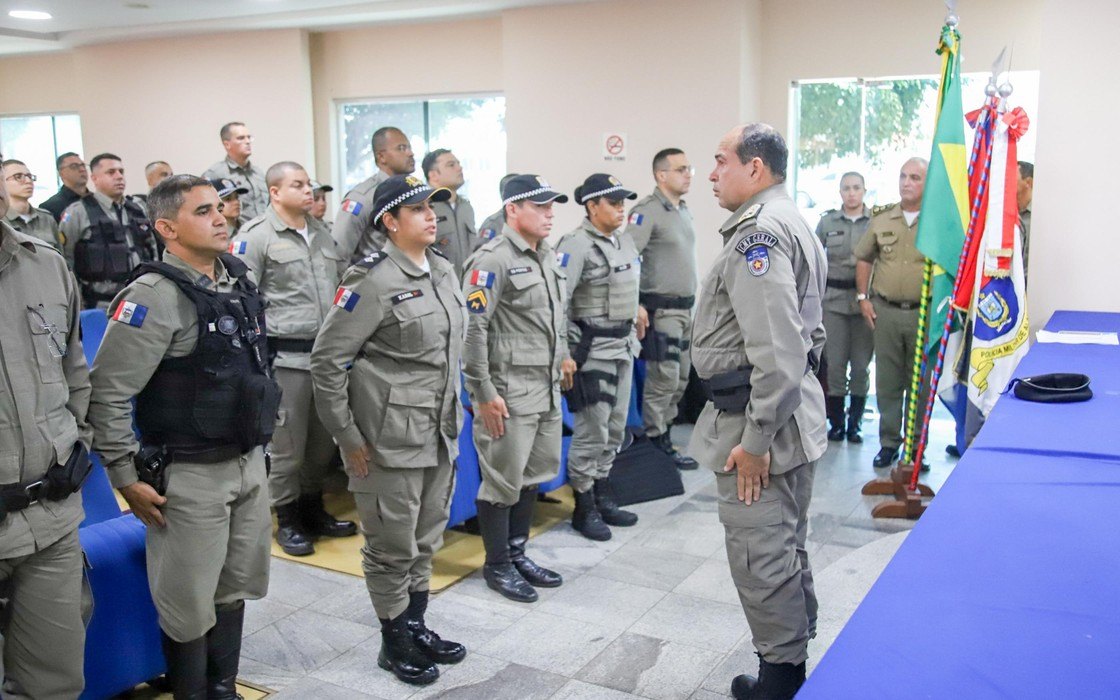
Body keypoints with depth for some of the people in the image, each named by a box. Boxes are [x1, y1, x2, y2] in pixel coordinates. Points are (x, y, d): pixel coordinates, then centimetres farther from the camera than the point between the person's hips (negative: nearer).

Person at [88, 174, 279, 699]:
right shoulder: (155, 296, -17)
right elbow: (106, 393, -18)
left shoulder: (240, 281, 6)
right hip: (190, 477, -7)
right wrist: (127, 477, -15)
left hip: (249, 464, 7)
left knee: (234, 591, 19)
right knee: (189, 606, 6)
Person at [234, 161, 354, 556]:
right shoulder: (256, 237, -6)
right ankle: (287, 521, 19)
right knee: (287, 445, 3)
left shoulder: (322, 232, 15)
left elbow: (344, 283, 23)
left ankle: (313, 509, 31)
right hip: (285, 357, -6)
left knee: (325, 440, 15)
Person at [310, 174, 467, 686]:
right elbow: (327, 359, -15)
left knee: (427, 538, 19)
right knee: (393, 544, 7)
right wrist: (347, 437, -13)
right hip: (390, 440, -7)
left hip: (441, 434, 7)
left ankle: (417, 625, 36)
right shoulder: (373, 281, -15)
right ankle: (395, 643, 24)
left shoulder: (444, 271, 7)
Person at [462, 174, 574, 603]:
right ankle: (497, 566, 19)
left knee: (534, 477, 17)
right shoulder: (492, 260, -14)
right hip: (509, 392, -8)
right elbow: (472, 329, -18)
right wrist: (483, 393, -18)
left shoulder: (549, 258, 12)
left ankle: (518, 553, 32)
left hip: (548, 390, 8)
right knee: (503, 482, 4)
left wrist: (563, 359, 18)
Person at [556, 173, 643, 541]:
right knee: (591, 432, -2)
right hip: (593, 349, -8)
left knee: (615, 429, 15)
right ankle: (584, 508, 12)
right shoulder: (577, 245, -14)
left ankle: (603, 497, 29)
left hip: (624, 346, 8)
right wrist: (567, 351, -19)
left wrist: (634, 323, 18)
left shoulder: (625, 240, 11)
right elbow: (557, 301, -19)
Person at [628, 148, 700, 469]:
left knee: (680, 378, 13)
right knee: (664, 379, -5)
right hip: (661, 309, -9)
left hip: (685, 309, 9)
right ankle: (656, 443, 6)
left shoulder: (684, 211, 15)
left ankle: (662, 432, 24)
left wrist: (691, 304, 20)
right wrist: (636, 306, -22)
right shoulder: (647, 211, -13)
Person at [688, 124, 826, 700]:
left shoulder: (759, 234, -18)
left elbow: (777, 352, -26)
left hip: (761, 420, -11)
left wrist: (755, 439, -22)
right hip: (792, 414, 11)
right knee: (785, 547, 19)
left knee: (761, 556, -2)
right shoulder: (790, 224, 16)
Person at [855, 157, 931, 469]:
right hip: (885, 311, 3)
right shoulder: (881, 218, 7)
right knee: (887, 382, 9)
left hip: (924, 313, -3)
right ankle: (889, 442, 20)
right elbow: (864, 258, 15)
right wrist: (863, 297, 8)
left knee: (921, 385, 7)